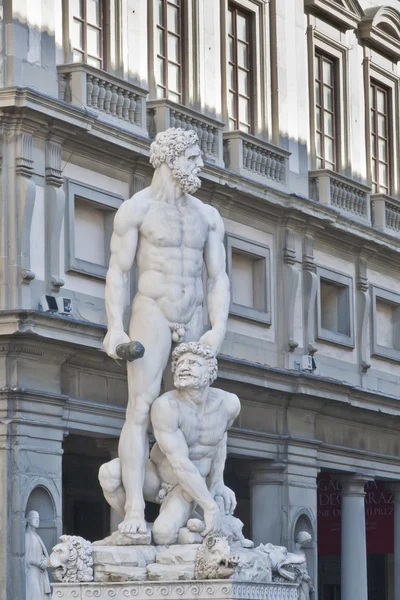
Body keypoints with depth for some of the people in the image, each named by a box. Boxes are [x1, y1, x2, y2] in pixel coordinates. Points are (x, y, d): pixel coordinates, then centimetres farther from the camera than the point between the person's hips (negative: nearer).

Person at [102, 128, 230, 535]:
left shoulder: (207, 216, 12)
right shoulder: (135, 209, -3)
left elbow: (218, 278, 8)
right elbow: (117, 273, -6)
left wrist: (218, 329, -8)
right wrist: (115, 329, -18)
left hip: (193, 323, 5)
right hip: (152, 314, -5)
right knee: (141, 410, -14)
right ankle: (134, 511, -21)